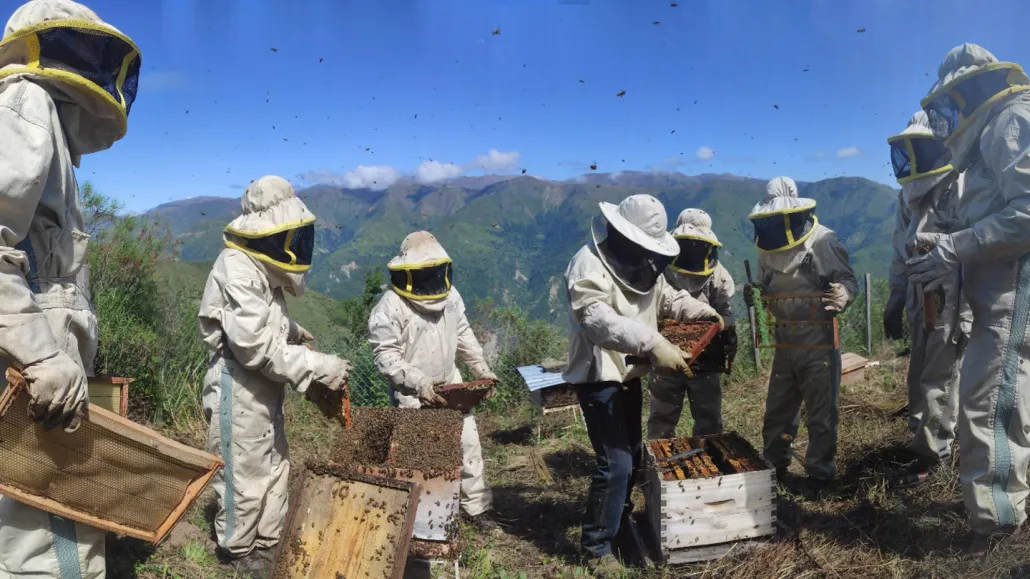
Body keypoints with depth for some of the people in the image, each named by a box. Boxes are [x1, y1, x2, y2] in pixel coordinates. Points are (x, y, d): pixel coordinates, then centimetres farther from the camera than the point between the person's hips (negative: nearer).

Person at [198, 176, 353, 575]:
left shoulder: (261, 269, 8)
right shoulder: (236, 272, -22)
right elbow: (258, 347, -27)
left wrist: (296, 335, 5)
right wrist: (318, 368, -25)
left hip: (264, 393, 10)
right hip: (238, 394, -10)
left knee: (275, 470, 18)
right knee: (245, 478, 4)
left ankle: (267, 544, 32)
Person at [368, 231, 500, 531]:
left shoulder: (449, 294, 2)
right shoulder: (390, 307, -18)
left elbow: (464, 334, 12)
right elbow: (386, 357, -18)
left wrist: (481, 368, 4)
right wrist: (419, 383, -26)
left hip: (450, 385, 6)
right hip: (413, 396, -6)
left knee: (469, 443, 11)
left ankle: (477, 506, 26)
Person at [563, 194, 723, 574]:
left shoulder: (642, 263, 6)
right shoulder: (589, 265, -24)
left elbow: (664, 297, 22)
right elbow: (600, 321, -39)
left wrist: (700, 311, 7)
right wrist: (654, 344, -47)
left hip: (630, 374, 10)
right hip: (599, 378, -9)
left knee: (632, 454, 21)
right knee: (615, 463, -11)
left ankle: (619, 518, 43)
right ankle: (597, 546, 6)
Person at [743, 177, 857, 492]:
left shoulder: (824, 241, -13)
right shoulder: (768, 245, 5)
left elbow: (849, 280, -10)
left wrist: (842, 295, -32)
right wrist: (754, 293, -7)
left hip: (818, 340, -6)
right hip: (784, 340, 6)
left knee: (821, 412, 6)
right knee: (777, 410, 15)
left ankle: (820, 474, 20)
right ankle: (774, 467, 30)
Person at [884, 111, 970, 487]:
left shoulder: (962, 190, -12)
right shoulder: (909, 196, 13)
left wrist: (968, 315, -20)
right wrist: (894, 304, 16)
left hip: (953, 305, -7)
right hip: (922, 305, 7)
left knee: (937, 381, -3)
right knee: (919, 378, 13)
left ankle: (931, 454, 8)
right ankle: (923, 435, 28)